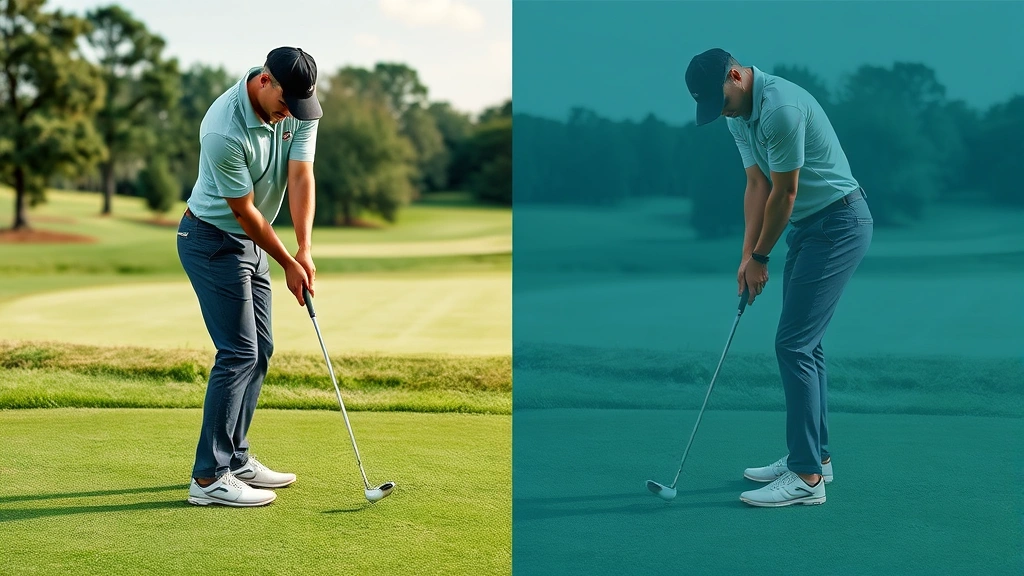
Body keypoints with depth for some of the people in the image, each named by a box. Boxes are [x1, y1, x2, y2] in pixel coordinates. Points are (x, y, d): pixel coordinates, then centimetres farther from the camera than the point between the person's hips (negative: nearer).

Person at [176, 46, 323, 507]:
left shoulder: (299, 108, -9)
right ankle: (209, 477, -8)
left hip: (250, 240, 8)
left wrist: (305, 249, -24)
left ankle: (234, 458, 20)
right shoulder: (223, 131, -30)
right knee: (238, 352, -12)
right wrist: (286, 263, -12)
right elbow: (243, 210, -20)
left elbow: (300, 176, -13)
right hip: (213, 240, -8)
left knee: (260, 349, 10)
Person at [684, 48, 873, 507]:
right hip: (807, 226, 10)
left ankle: (807, 476, -9)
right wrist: (747, 255, 0)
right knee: (804, 343, 13)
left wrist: (761, 256, -5)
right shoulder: (738, 115, 7)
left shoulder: (781, 108, -25)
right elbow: (756, 185, 8)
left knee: (793, 343, -12)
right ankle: (813, 456, 23)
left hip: (839, 223, -10)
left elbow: (784, 193, -18)